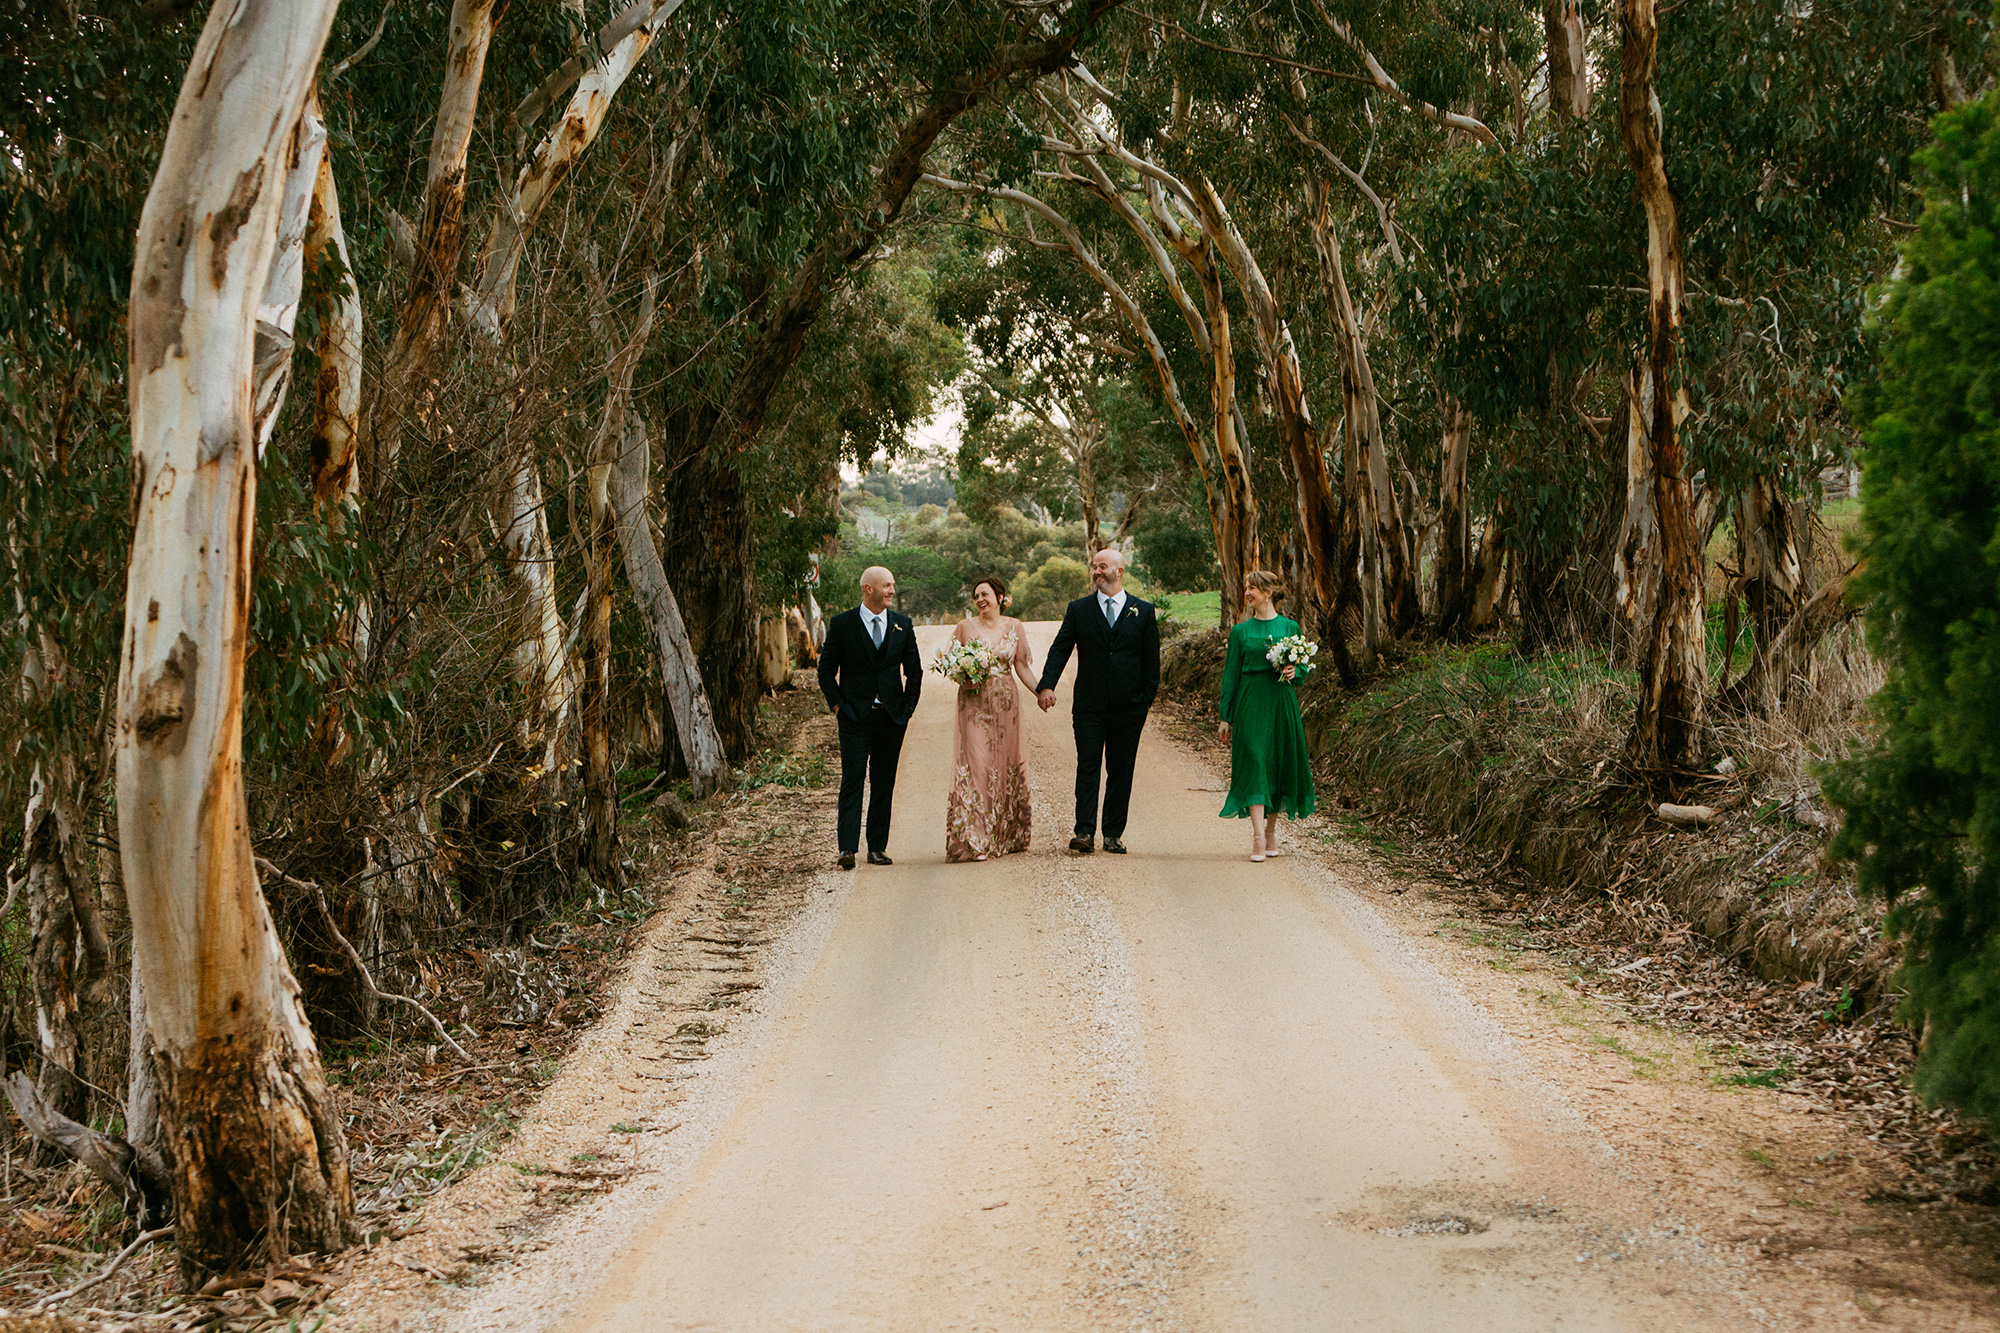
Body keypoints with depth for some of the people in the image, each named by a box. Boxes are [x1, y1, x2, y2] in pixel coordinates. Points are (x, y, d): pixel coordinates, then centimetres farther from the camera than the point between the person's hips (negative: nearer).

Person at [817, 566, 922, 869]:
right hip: (855, 716, -3)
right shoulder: (842, 624, 0)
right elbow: (826, 670, 4)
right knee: (852, 779, -11)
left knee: (884, 784, 5)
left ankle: (877, 847, 11)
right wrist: (837, 704, -4)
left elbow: (914, 671, 15)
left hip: (892, 717, 3)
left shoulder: (903, 625, 9)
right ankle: (848, 848, -14)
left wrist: (908, 707, 7)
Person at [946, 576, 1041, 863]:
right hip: (974, 703, -2)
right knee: (976, 763, -10)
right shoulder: (966, 626, 3)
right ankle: (973, 841, -12)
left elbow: (1022, 666, 7)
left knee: (1006, 764, 6)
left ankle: (1005, 836, 17)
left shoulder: (1014, 627, 8)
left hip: (1006, 704, 2)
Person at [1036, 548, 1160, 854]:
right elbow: (1060, 649, -1)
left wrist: (1147, 700, -1)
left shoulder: (1143, 611, 6)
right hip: (1089, 706, 0)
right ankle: (1085, 832, -11)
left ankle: (1113, 834, 12)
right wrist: (1047, 685, -16)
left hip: (1128, 707, 0)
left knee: (1121, 772, 5)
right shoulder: (1079, 609, 6)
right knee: (1088, 766, -8)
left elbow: (1151, 659, 6)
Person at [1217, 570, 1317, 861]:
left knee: (1280, 763, 4)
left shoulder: (1289, 627, 6)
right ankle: (1258, 837, -16)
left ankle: (1271, 829, 20)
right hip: (1249, 703, -1)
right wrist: (1225, 717, 4)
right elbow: (1231, 674, 7)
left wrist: (1293, 672, -12)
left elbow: (1303, 667, 12)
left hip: (1281, 703, 1)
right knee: (1254, 763, -10)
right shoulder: (1240, 632, 6)